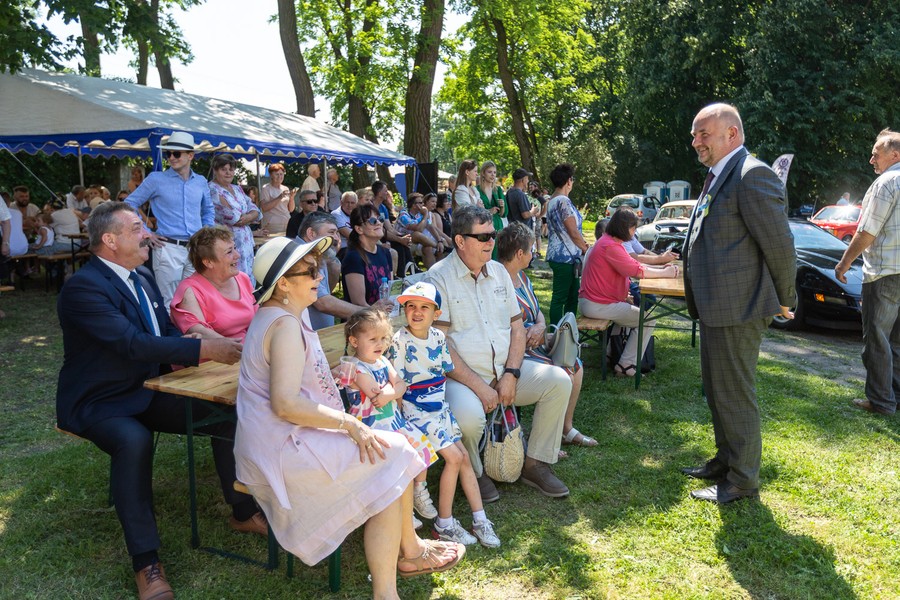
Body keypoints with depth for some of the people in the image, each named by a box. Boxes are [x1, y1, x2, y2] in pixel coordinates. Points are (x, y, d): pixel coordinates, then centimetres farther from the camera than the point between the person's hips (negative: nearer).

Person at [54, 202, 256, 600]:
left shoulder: (142, 279, 8)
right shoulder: (83, 287, -20)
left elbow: (166, 331, 13)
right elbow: (132, 343, -31)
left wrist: (188, 347, -9)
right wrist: (204, 349, -33)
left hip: (147, 392, 8)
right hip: (98, 403, -8)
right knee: (134, 440, -38)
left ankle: (243, 512, 10)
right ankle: (146, 563, -26)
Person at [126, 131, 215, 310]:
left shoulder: (201, 182, 11)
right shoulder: (156, 179, -1)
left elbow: (208, 211, 27)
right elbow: (129, 204, 4)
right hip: (168, 248, -4)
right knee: (171, 302, -2)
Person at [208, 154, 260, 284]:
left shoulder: (237, 189, 18)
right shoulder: (211, 189, -7)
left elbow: (255, 211, 12)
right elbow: (230, 216, -17)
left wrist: (248, 217, -9)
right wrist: (246, 216, 0)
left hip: (246, 243, 8)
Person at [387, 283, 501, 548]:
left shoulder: (438, 336, 2)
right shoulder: (400, 341, -15)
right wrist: (403, 422, -14)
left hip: (440, 406, 6)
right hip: (416, 410, -6)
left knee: (465, 457, 3)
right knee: (454, 457, -12)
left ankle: (480, 520, 13)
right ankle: (444, 524, 2)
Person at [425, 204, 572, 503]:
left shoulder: (499, 272, 12)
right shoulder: (439, 277, -8)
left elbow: (517, 327, 10)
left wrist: (511, 374, -7)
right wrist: (479, 387, -18)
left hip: (505, 370, 6)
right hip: (462, 376, -6)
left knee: (559, 381, -12)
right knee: (468, 417, -35)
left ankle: (535, 464, 4)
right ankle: (474, 473, 0)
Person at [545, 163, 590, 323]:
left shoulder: (551, 201, 16)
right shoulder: (563, 201, -15)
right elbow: (574, 233, -16)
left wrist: (582, 244, 16)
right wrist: (587, 250, -3)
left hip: (557, 255, 10)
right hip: (565, 257, -10)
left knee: (572, 295, 15)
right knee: (560, 298, -3)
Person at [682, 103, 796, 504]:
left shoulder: (752, 175, -17)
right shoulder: (717, 178, 15)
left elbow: (779, 244, -17)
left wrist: (782, 302, -7)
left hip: (737, 309, -10)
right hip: (715, 308, 10)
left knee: (735, 395, 1)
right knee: (717, 391, 20)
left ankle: (742, 480, 15)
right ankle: (725, 461, 35)